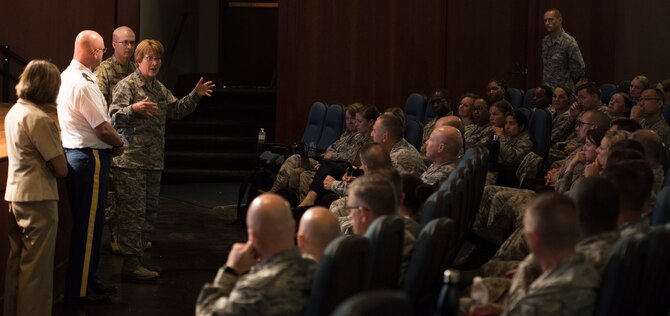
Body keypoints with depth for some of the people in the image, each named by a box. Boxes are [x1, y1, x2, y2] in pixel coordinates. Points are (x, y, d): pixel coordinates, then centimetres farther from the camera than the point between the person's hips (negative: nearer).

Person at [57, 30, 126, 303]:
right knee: (88, 226, -1)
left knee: (86, 223, 18)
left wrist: (110, 144, 9)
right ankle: (80, 289, 6)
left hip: (75, 154, 10)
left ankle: (87, 281, 27)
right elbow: (103, 128, -20)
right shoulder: (83, 85, -21)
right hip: (90, 157, -10)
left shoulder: (67, 76, 10)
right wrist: (119, 143, -1)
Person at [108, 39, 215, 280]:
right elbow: (114, 118, -17)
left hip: (154, 161, 9)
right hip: (130, 162, -9)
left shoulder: (160, 88, 16)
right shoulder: (126, 86, -8)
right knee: (132, 212, -9)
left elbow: (176, 111, 29)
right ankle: (130, 264, -7)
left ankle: (137, 258, 21)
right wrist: (133, 109, -34)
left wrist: (195, 96, 19)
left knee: (149, 212, 12)